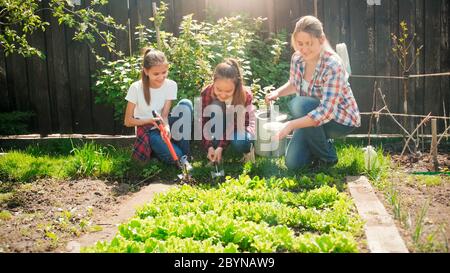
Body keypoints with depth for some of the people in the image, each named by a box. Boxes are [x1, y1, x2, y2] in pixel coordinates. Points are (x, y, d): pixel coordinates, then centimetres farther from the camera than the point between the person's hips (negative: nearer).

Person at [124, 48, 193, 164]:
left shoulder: (171, 85, -11)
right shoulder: (136, 88, -18)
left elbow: (164, 115, -10)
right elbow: (128, 121, -11)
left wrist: (166, 126, -34)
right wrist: (151, 120, -27)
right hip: (147, 130, -3)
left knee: (185, 104, -24)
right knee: (175, 156, -28)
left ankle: (185, 152, -12)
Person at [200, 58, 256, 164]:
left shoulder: (245, 95, -32)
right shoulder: (206, 94, -28)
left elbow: (236, 124, -27)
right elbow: (204, 123, -21)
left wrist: (221, 146, -33)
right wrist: (210, 146, -31)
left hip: (241, 126, -2)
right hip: (220, 127, 3)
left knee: (239, 143, -36)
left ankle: (248, 148, 2)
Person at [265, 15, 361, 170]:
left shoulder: (333, 65, -30)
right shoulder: (297, 58, -10)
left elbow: (326, 111, -37)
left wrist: (291, 125, -43)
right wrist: (277, 92, -10)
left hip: (341, 120, -5)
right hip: (313, 116, 6)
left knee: (298, 104, -33)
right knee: (292, 163, -7)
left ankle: (328, 157, -11)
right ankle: (323, 141, 24)